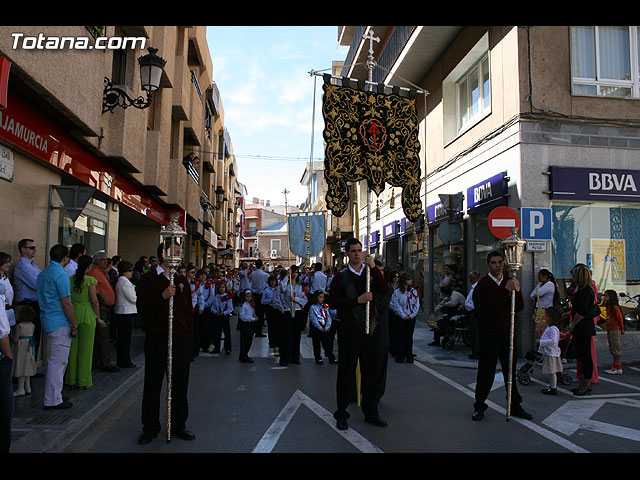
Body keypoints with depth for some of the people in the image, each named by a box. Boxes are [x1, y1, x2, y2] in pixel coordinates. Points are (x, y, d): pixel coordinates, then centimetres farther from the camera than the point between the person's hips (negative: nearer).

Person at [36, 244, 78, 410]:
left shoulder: (42, 274, 14)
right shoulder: (61, 274, -15)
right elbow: (66, 303, -18)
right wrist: (74, 325, -13)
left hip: (48, 321, 10)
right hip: (60, 323, -10)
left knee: (55, 360, 18)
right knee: (58, 361, -4)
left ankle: (53, 396, 25)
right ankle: (52, 400, 0)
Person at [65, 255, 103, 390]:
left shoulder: (69, 279, 2)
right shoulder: (90, 280, -9)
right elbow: (94, 300, -12)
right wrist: (98, 318, -3)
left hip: (72, 314, 4)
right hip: (87, 315, -4)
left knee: (73, 348, 12)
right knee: (86, 348, 4)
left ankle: (72, 380, 19)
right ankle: (85, 381, 9)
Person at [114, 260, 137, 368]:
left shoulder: (119, 281, 15)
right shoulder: (125, 282, -15)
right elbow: (133, 299, -16)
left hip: (120, 312, 10)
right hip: (127, 313, -10)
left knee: (121, 338, 14)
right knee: (126, 338, -4)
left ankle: (120, 361, 21)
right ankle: (125, 362, 1)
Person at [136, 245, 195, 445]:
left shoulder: (182, 281, 13)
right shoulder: (148, 279, 1)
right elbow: (142, 308, -7)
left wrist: (189, 337, 10)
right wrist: (163, 296, -20)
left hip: (181, 340, 3)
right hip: (156, 339, -3)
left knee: (180, 384, 9)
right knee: (153, 384, 5)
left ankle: (178, 425, 23)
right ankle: (150, 427, 20)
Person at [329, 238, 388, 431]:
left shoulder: (371, 273, 11)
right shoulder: (341, 277, 3)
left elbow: (384, 290, -6)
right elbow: (333, 302, -8)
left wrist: (374, 268, -13)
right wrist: (358, 300, -16)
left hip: (371, 330, 3)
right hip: (349, 330, -3)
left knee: (370, 373, 11)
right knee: (346, 373, 3)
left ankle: (370, 413, 24)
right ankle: (341, 414, 15)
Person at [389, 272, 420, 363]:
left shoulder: (414, 291, 6)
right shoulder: (397, 292, -5)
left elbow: (417, 304, 4)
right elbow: (396, 305, -8)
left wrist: (412, 315, -6)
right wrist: (404, 316, -11)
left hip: (411, 317, 3)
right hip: (401, 317, -3)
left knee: (409, 336, 6)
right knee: (401, 336, 1)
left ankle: (409, 356, 14)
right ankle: (400, 356, 9)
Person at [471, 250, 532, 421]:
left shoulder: (509, 281, 11)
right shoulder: (482, 284, -7)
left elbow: (519, 308, 6)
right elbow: (491, 308, -19)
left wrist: (517, 291, -11)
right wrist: (506, 290, -22)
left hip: (507, 332, 5)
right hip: (489, 334, -5)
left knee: (510, 370, 11)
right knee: (486, 372, 2)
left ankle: (515, 406, 23)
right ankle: (479, 407, 14)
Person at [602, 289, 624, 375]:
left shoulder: (615, 307, -14)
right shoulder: (608, 307, 14)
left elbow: (620, 318, -11)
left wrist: (622, 329, -4)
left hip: (615, 330, -10)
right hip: (609, 330, 10)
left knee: (616, 349, -4)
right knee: (612, 350, 13)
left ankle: (618, 369, 1)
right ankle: (615, 367, 20)